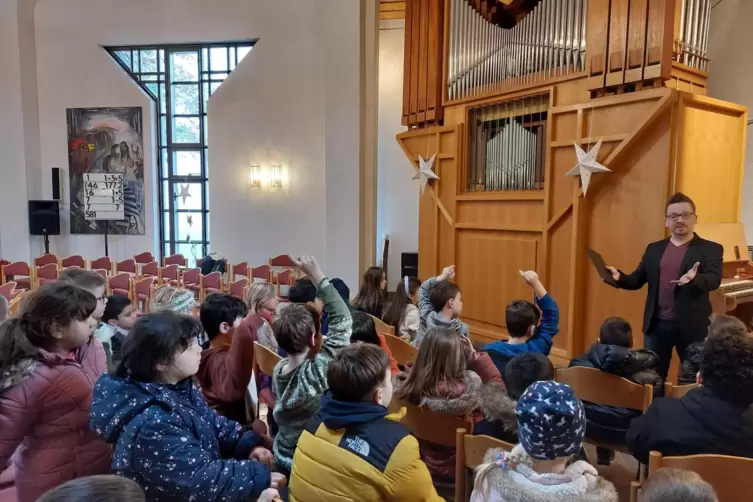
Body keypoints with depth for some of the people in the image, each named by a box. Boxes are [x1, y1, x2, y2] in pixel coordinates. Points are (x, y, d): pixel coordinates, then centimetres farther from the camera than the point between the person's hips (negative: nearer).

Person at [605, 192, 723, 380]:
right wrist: (619, 277, -15)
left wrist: (694, 278, -38)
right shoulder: (654, 249, 9)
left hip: (691, 326, -3)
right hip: (657, 325, 3)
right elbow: (637, 280, 7)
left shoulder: (710, 249, -1)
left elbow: (714, 280, -16)